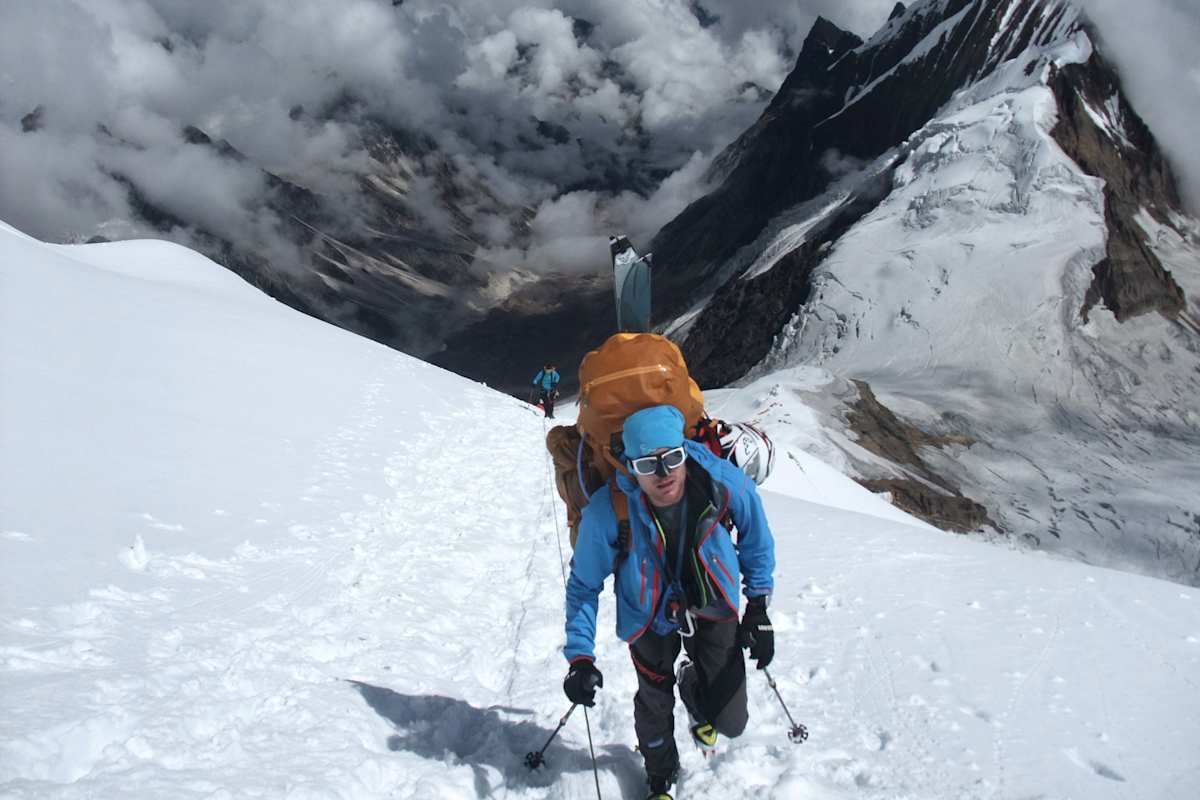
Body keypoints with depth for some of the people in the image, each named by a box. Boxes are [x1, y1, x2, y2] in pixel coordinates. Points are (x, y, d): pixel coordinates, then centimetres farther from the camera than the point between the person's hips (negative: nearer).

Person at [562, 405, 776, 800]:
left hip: (714, 607, 1)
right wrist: (580, 657, -18)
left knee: (730, 721, 2)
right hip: (651, 617, -1)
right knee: (654, 706, 14)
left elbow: (756, 540, -6)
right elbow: (584, 586, -14)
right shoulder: (608, 510, -31)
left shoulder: (723, 483, -29)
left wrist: (758, 610, -1)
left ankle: (693, 685, 41)